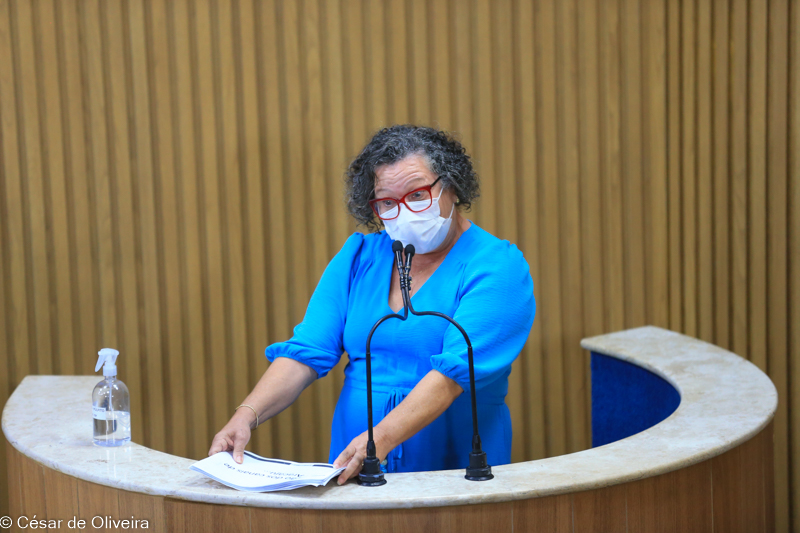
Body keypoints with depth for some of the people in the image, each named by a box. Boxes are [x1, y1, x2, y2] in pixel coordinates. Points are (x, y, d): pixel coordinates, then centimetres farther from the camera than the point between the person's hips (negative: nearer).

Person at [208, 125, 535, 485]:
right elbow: (305, 352, 6)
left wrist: (380, 439, -30)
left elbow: (454, 372, -17)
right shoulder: (358, 256, 13)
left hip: (458, 475, -4)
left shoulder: (498, 266, -4)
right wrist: (246, 415, -12)